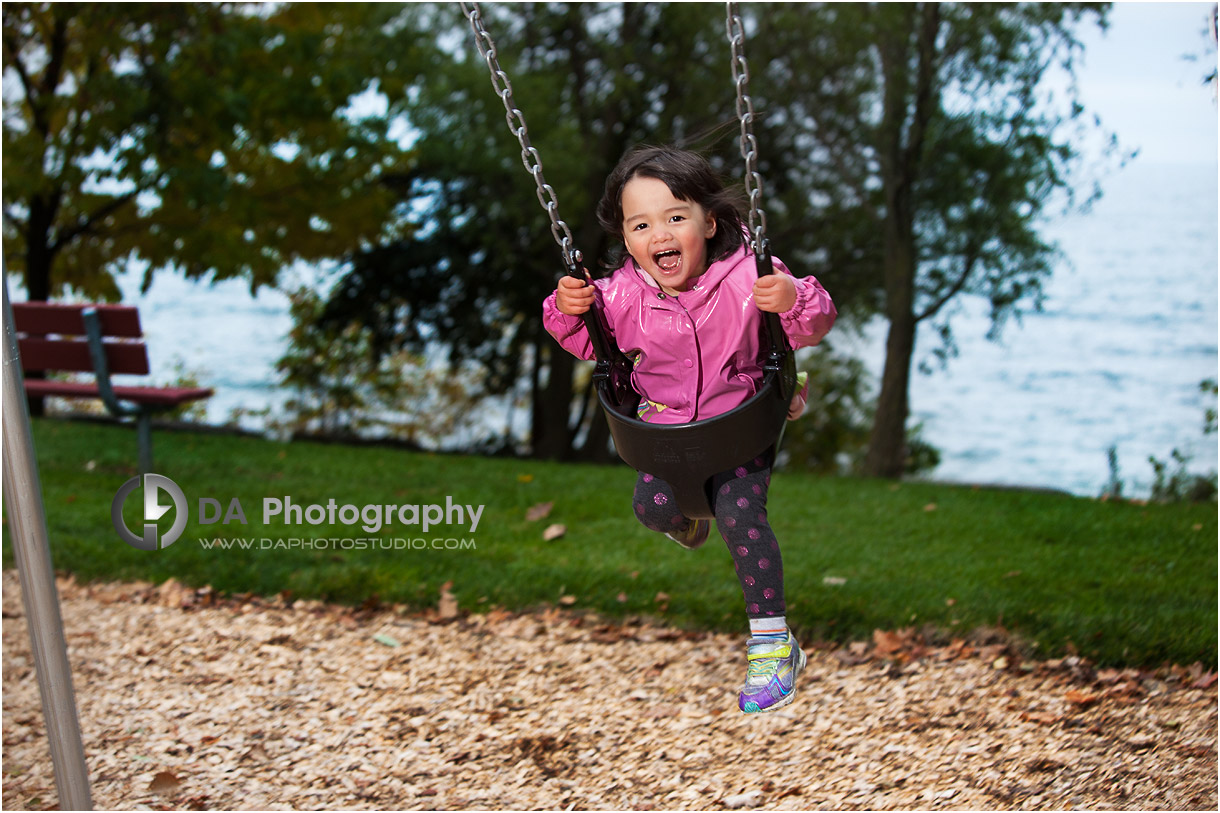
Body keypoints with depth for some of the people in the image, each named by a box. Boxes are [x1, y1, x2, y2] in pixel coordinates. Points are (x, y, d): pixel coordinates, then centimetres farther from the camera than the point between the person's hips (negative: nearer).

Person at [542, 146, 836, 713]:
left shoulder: (745, 278, -23)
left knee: (740, 514, -20)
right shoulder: (623, 293, -14)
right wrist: (568, 311, -19)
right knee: (652, 505, -10)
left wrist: (795, 301, -42)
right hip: (666, 424, 4)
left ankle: (772, 644, -9)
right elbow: (588, 342, 3)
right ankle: (690, 515, 33)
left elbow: (813, 326, -19)